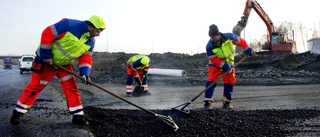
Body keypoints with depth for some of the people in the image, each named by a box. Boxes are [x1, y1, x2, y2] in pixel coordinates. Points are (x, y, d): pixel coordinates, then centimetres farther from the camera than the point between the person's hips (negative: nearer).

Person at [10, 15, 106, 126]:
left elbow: (86, 58, -1)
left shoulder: (91, 42, -4)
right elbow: (47, 34, -26)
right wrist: (46, 55, -21)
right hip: (46, 61, -6)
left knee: (72, 89, 1)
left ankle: (78, 116, 10)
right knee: (34, 86, 0)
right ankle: (17, 112, 16)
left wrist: (85, 73, -18)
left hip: (65, 64, 6)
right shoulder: (70, 25, -27)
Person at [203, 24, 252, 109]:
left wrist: (247, 50, -2)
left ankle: (226, 102, 14)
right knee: (211, 81, -15)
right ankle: (207, 101, -11)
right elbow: (213, 59, -21)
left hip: (228, 63, 2)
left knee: (230, 82, 0)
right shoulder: (209, 46, -25)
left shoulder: (229, 37, -22)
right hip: (215, 65, -2)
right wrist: (224, 66, -28)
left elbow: (240, 42, -7)